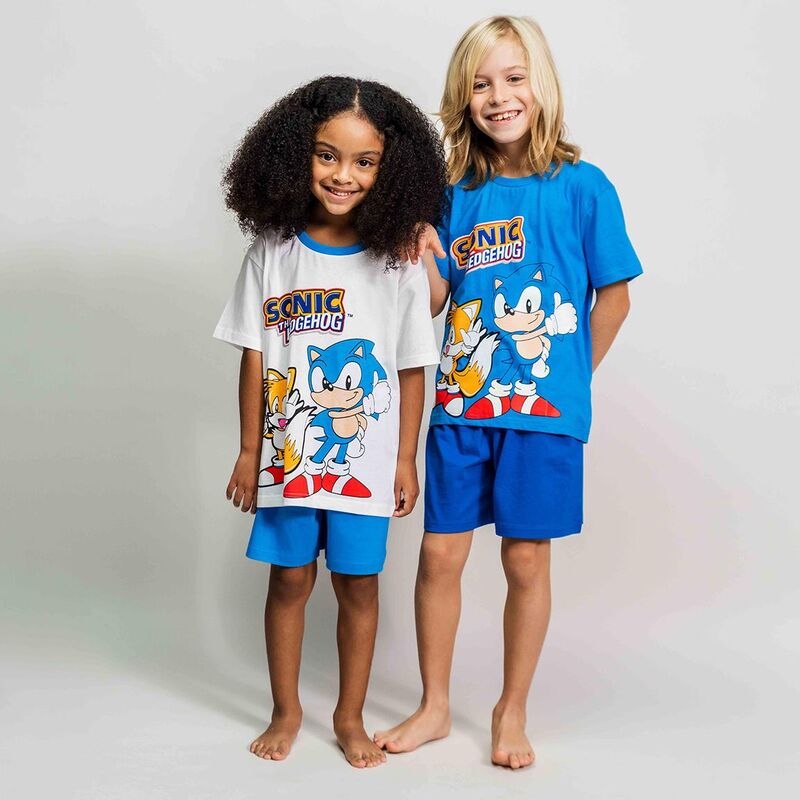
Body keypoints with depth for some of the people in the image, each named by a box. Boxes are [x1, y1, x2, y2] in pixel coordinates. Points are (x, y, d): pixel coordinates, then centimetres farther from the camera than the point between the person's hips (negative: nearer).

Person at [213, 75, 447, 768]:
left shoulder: (399, 262, -6)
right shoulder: (273, 252, -3)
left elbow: (412, 368, -1)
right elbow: (255, 357, 1)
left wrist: (406, 460, 0)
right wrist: (249, 451, 1)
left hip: (366, 459, -1)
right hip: (287, 453, 1)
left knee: (358, 582, 9)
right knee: (289, 579, 11)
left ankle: (351, 716, 28)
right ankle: (286, 710, 30)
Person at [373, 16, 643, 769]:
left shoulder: (581, 187, -5)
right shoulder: (459, 194, 5)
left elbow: (612, 297, 0)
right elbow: (437, 298, 6)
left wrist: (567, 379, 3)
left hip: (544, 407, -3)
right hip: (461, 403, 3)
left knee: (526, 561, 7)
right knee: (440, 553, 7)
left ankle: (511, 713, 26)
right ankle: (434, 706, 26)